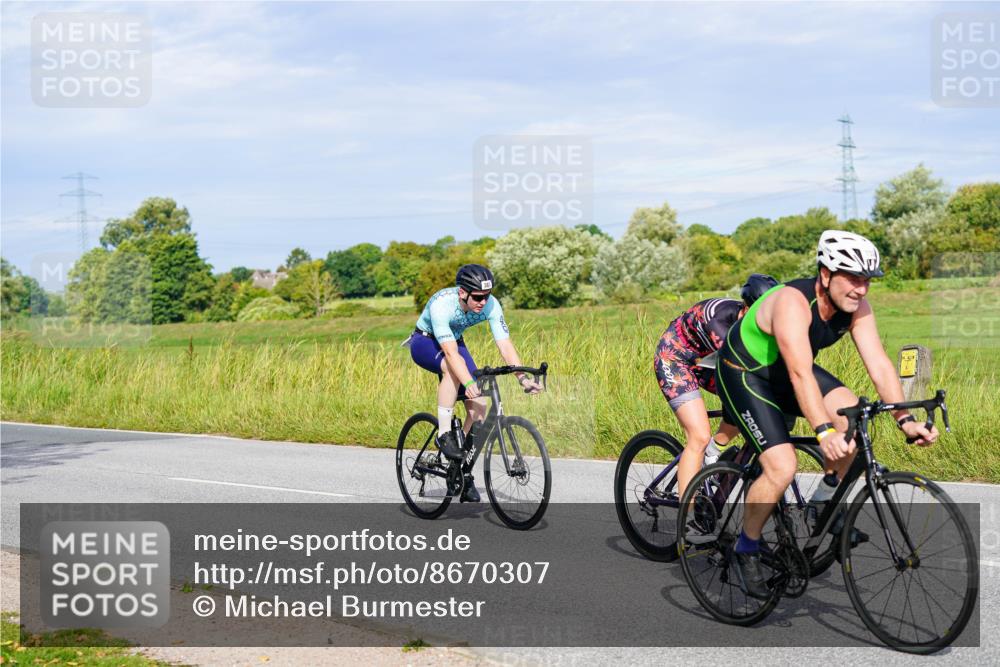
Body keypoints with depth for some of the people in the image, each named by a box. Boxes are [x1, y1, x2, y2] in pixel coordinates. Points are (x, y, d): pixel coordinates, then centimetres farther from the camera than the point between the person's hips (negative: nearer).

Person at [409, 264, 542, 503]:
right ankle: (444, 434, -26)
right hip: (424, 342, -5)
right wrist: (469, 383, -58)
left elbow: (505, 345, -29)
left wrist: (523, 378, -43)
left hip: (454, 342, 5)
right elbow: (451, 352, -45)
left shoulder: (491, 305, -25)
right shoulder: (441, 304, -37)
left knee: (479, 406, -11)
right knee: (453, 366, -39)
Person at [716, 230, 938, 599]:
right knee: (781, 468, -21)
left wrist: (905, 419, -29)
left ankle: (824, 503, 2)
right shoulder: (792, 302, -34)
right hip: (744, 374, -6)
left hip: (784, 372, 7)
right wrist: (824, 432, -53)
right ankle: (745, 551, 2)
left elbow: (879, 364, -17)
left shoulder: (856, 308, -13)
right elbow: (800, 374, -43)